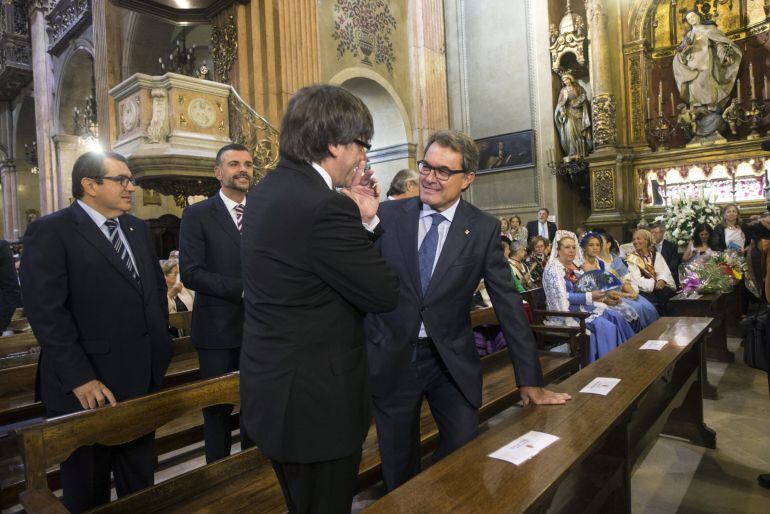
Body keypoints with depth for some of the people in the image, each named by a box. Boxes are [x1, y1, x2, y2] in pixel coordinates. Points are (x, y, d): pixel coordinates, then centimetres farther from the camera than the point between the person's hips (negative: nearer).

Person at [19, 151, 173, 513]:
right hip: (88, 388, -5)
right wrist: (80, 379, -20)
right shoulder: (50, 232, -11)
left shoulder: (138, 229, 10)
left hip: (142, 379, 6)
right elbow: (46, 312, -18)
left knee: (140, 480, 21)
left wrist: (160, 340, 9)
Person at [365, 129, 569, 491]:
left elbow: (508, 304, -4)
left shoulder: (484, 230, -5)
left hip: (452, 362, 0)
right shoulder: (388, 215, -4)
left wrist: (530, 380, -2)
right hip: (390, 359, 1)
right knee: (399, 469, 14)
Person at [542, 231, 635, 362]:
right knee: (605, 326, -22)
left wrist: (602, 296, -2)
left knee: (617, 317, -8)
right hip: (567, 312, -8)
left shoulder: (574, 266, 12)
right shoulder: (553, 269, -14)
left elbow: (582, 290, 15)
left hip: (582, 307, 8)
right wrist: (590, 296, -25)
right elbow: (562, 297, -23)